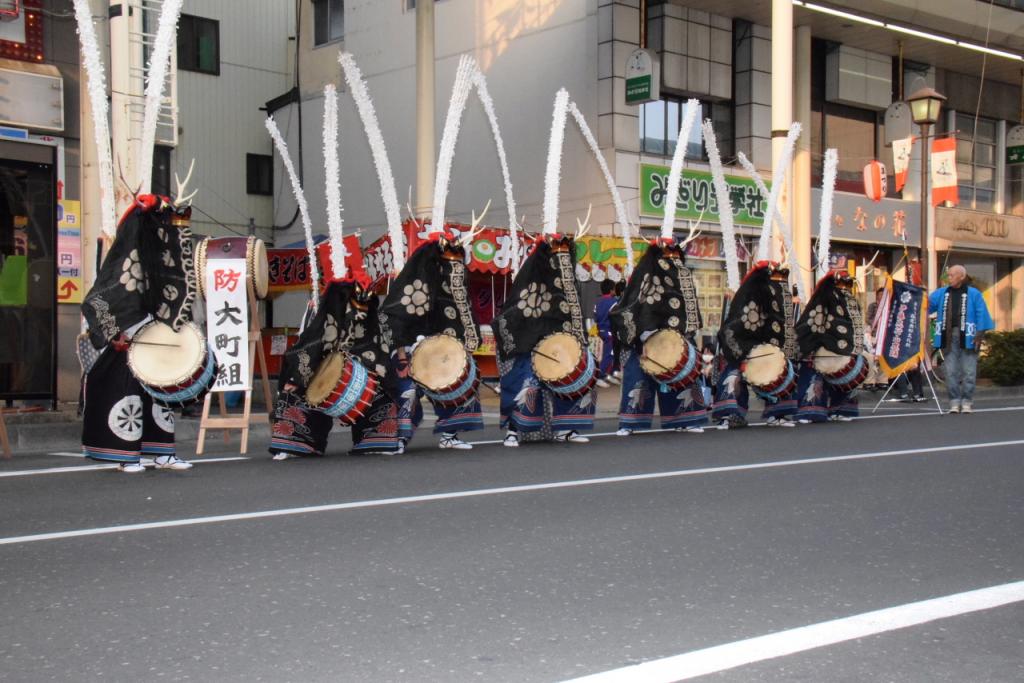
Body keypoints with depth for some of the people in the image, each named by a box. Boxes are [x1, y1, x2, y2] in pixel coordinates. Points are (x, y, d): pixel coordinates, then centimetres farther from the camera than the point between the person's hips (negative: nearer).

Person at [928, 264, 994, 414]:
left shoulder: (973, 294, 2)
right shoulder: (942, 293, 13)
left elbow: (981, 314, -2)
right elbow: (927, 304, 3)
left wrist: (980, 334, -9)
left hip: (967, 338, -3)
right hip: (949, 337, 3)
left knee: (968, 372, -1)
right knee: (951, 372, 1)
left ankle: (966, 402, 5)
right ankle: (954, 402, 6)